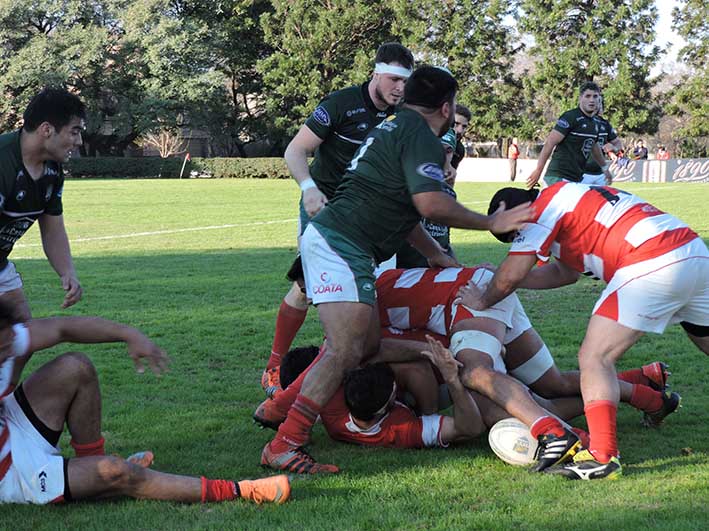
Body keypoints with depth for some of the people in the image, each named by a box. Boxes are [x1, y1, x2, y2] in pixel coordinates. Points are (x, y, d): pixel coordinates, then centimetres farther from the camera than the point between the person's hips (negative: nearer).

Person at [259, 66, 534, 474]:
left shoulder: (396, 128, 24)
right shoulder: (422, 138, -9)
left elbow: (402, 209, 33)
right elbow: (430, 203, -23)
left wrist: (436, 254, 34)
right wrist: (491, 222, -12)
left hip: (329, 239, 11)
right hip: (340, 244, -11)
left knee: (371, 343, 14)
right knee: (348, 351, -19)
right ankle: (284, 446, -24)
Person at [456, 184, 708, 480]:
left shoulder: (545, 204, 2)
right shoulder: (571, 198, 29)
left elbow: (511, 275, -2)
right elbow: (565, 272, 35)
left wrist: (484, 300, 17)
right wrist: (500, 279, 34)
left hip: (653, 264, -10)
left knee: (594, 358, -6)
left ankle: (603, 456, -14)